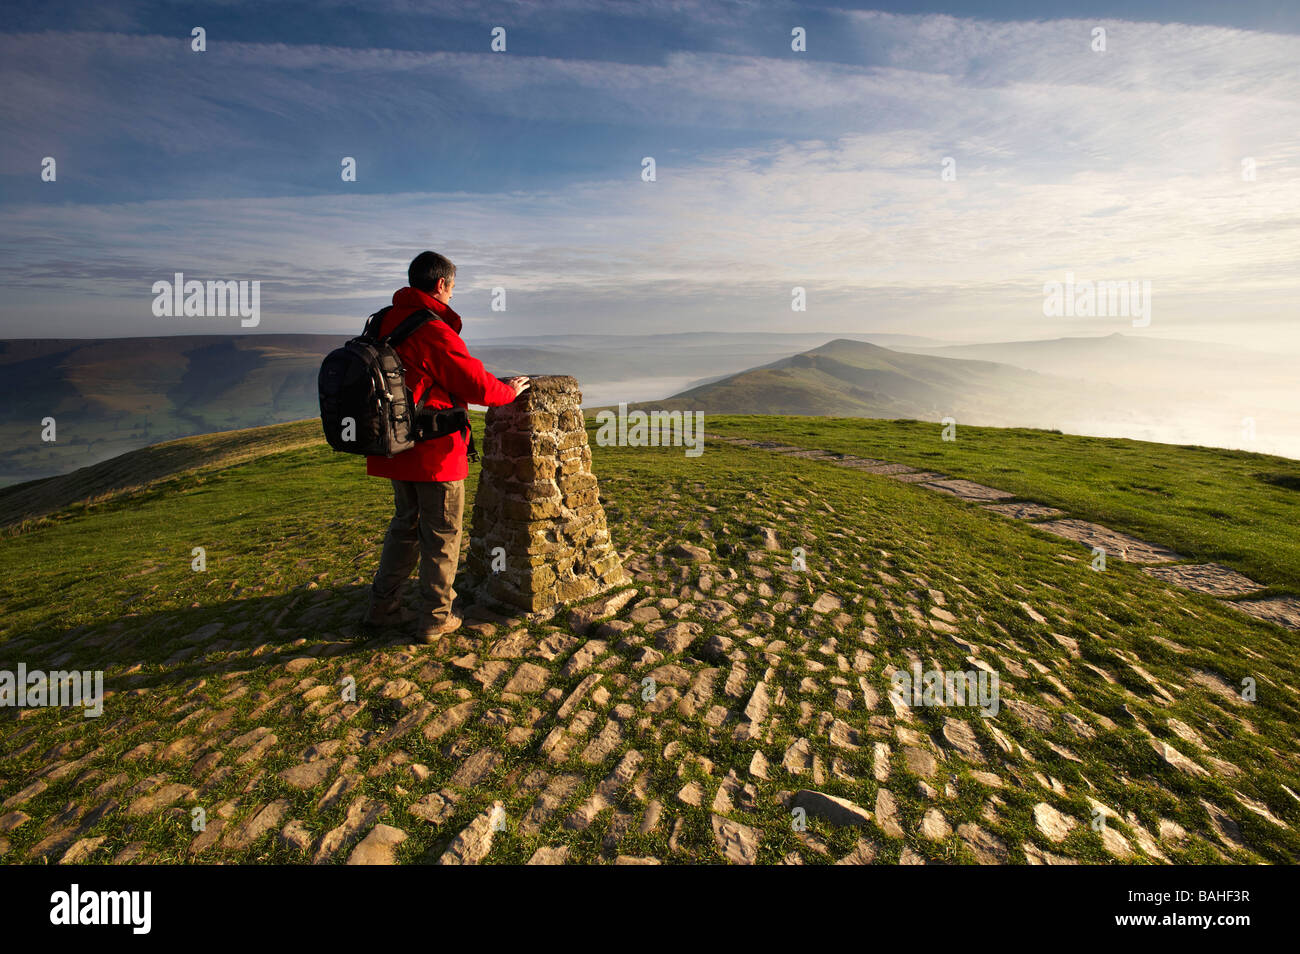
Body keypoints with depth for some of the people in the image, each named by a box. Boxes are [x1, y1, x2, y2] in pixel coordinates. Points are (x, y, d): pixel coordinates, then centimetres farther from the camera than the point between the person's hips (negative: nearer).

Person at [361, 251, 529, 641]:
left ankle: (382, 607, 30)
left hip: (395, 445, 8)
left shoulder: (385, 324, 8)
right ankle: (435, 619, 17)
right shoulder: (435, 331, -19)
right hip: (434, 451, -8)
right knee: (441, 534, 6)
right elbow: (477, 385, -16)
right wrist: (509, 390, 3)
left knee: (406, 524, 22)